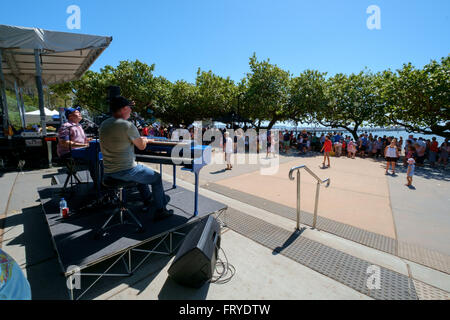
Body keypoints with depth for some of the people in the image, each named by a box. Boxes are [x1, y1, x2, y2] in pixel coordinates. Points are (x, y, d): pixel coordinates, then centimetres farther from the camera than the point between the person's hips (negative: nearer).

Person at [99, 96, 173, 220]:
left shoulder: (103, 125, 7)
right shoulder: (127, 125, -18)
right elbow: (142, 146, -7)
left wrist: (140, 139, 23)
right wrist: (145, 140, 16)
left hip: (108, 172, 9)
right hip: (125, 171, -8)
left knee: (141, 171, 32)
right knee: (157, 178, 9)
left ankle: (147, 202, 41)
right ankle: (160, 211, 16)